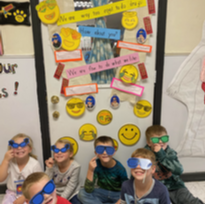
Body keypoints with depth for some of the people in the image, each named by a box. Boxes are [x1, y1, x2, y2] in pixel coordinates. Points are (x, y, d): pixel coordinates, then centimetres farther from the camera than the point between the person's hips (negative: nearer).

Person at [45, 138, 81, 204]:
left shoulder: (75, 167, -21)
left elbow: (70, 187, -17)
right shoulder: (53, 164, -12)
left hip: (71, 194, -2)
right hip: (55, 194, 2)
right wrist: (49, 168, -24)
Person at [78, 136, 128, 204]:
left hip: (117, 195, 0)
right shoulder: (96, 165, -19)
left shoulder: (120, 168, -21)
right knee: (82, 194, -23)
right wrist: (90, 170, -36)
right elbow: (88, 190, -24)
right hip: (103, 193, 1)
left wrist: (120, 201, -27)